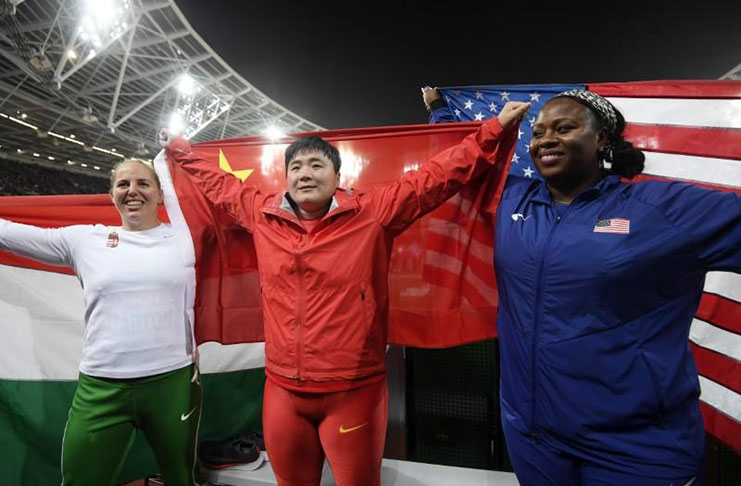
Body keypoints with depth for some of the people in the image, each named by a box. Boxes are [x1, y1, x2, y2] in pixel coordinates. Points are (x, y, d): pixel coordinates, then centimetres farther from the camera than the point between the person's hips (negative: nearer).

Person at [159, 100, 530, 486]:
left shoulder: (373, 211, -7)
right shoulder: (262, 214, 4)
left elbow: (438, 175, -5)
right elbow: (218, 183, 21)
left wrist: (494, 131, -7)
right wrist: (179, 149, 31)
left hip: (354, 391, -3)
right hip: (282, 389, 4)